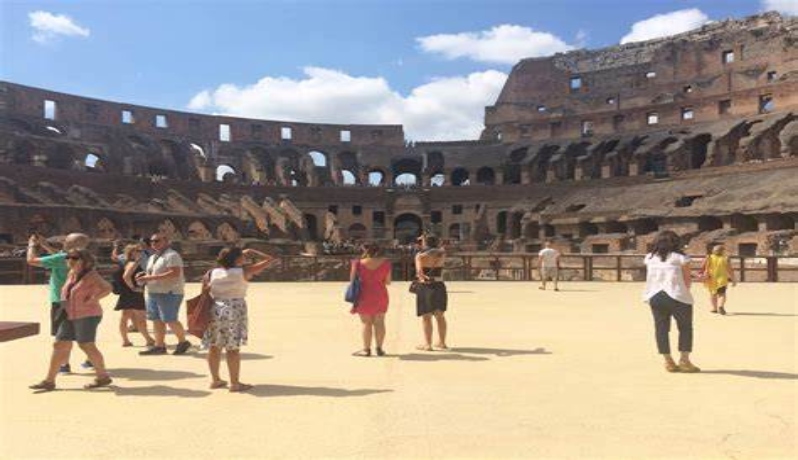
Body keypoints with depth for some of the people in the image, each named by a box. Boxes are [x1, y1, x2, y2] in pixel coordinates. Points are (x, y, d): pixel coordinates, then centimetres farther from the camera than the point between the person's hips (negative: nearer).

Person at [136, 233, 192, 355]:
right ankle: (159, 346, 17)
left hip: (169, 293, -9)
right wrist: (143, 277, 5)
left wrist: (151, 277, -24)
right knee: (157, 320, 9)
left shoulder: (171, 255, -11)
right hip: (153, 293, 9)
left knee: (170, 320, -8)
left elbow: (175, 273, -23)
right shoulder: (152, 257, 19)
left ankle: (183, 342, 10)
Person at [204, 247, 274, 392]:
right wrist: (253, 252, 9)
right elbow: (269, 259, -3)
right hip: (234, 311, -5)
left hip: (215, 310, 5)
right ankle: (234, 383, 6)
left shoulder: (212, 273, 2)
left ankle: (215, 380, 25)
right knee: (233, 348, 0)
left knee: (214, 346, 13)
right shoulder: (244, 271, -8)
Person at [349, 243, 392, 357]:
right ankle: (379, 348, 15)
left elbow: (352, 280, -3)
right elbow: (388, 281, 2)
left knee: (366, 323, 4)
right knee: (379, 322, 10)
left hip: (364, 295, -2)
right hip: (381, 295, 2)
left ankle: (366, 349, 8)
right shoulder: (385, 263, -3)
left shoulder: (358, 263, -9)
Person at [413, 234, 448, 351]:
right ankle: (442, 343, 23)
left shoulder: (420, 255, -8)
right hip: (439, 286, 5)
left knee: (426, 317, 3)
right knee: (440, 316, 15)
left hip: (425, 287, -4)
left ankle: (428, 344, 7)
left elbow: (419, 271, -22)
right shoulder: (441, 254, 5)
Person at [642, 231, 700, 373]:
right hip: (677, 296, -4)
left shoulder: (649, 258, 7)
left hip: (654, 296, 4)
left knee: (661, 329, 8)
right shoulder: (680, 258, -4)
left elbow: (650, 278, 8)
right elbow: (687, 280, -1)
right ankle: (684, 360, 9)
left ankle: (668, 361, 12)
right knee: (685, 328, 10)